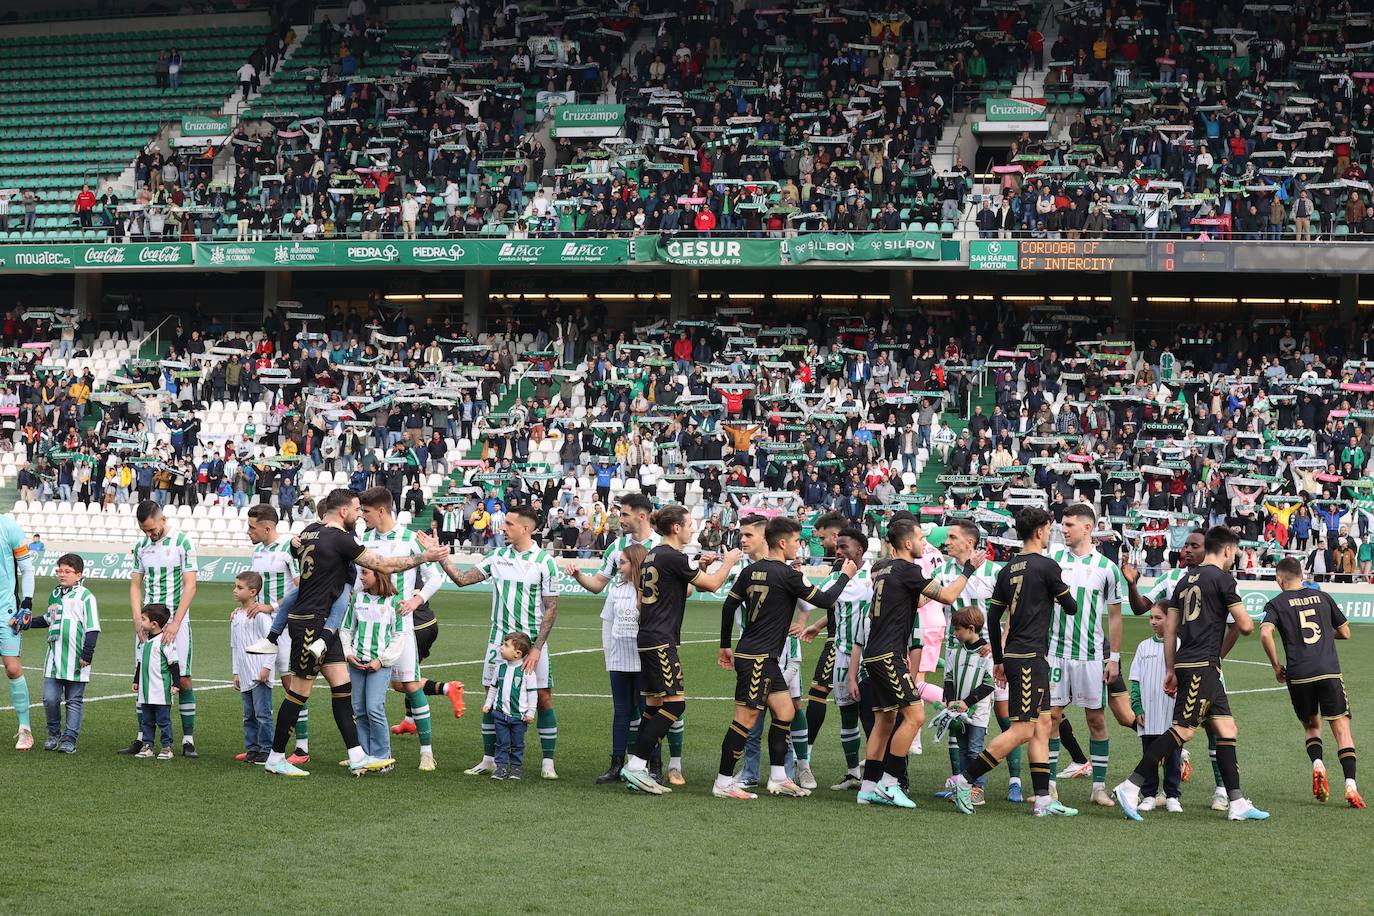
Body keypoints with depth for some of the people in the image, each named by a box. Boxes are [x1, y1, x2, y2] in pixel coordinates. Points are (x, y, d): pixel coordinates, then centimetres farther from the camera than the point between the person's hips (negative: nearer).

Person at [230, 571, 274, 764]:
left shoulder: (260, 614, -10)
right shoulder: (235, 615, 13)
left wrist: (266, 667, -15)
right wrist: (236, 673, 17)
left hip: (260, 674, -8)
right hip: (245, 675, 8)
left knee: (262, 714, -6)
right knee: (249, 715, 12)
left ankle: (266, 750, -1)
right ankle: (252, 749, 18)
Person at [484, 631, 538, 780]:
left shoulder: (526, 670, -10)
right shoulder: (501, 667, 3)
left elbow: (532, 692, -6)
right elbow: (493, 687, 17)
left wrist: (530, 712, -8)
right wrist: (488, 703, 13)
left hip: (519, 715, -3)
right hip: (501, 713, 3)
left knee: (517, 744, 8)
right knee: (502, 743, 4)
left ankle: (516, 767, 19)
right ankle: (501, 766, 8)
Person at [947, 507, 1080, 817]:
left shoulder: (1008, 569, 12)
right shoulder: (1046, 566, -10)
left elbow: (993, 617, 13)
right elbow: (1070, 607, 0)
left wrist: (998, 659, 20)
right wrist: (1058, 596, 23)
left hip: (1014, 656, 9)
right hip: (1031, 656, -9)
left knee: (1042, 726, 10)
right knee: (1022, 730, -8)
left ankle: (1043, 799, 8)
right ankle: (964, 780, -9)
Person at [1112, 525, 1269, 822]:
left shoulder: (1187, 578, 17)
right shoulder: (1221, 578, -6)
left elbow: (1169, 628, 17)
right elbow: (1245, 626, -7)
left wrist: (1170, 670, 19)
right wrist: (1244, 620, 18)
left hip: (1186, 663, 9)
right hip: (1203, 664, -9)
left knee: (1226, 728, 9)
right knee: (1183, 729, -10)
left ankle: (1237, 803, 8)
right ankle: (1131, 787, -13)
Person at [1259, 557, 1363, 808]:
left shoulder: (1277, 603, 6)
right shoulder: (1322, 597, 14)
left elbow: (1265, 633, -11)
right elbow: (1345, 632, 21)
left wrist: (1276, 666, 0)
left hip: (1298, 675, 0)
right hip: (1329, 672, 0)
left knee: (1311, 726, 21)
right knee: (1342, 730, 0)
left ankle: (1317, 765, -5)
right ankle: (1350, 786, -14)